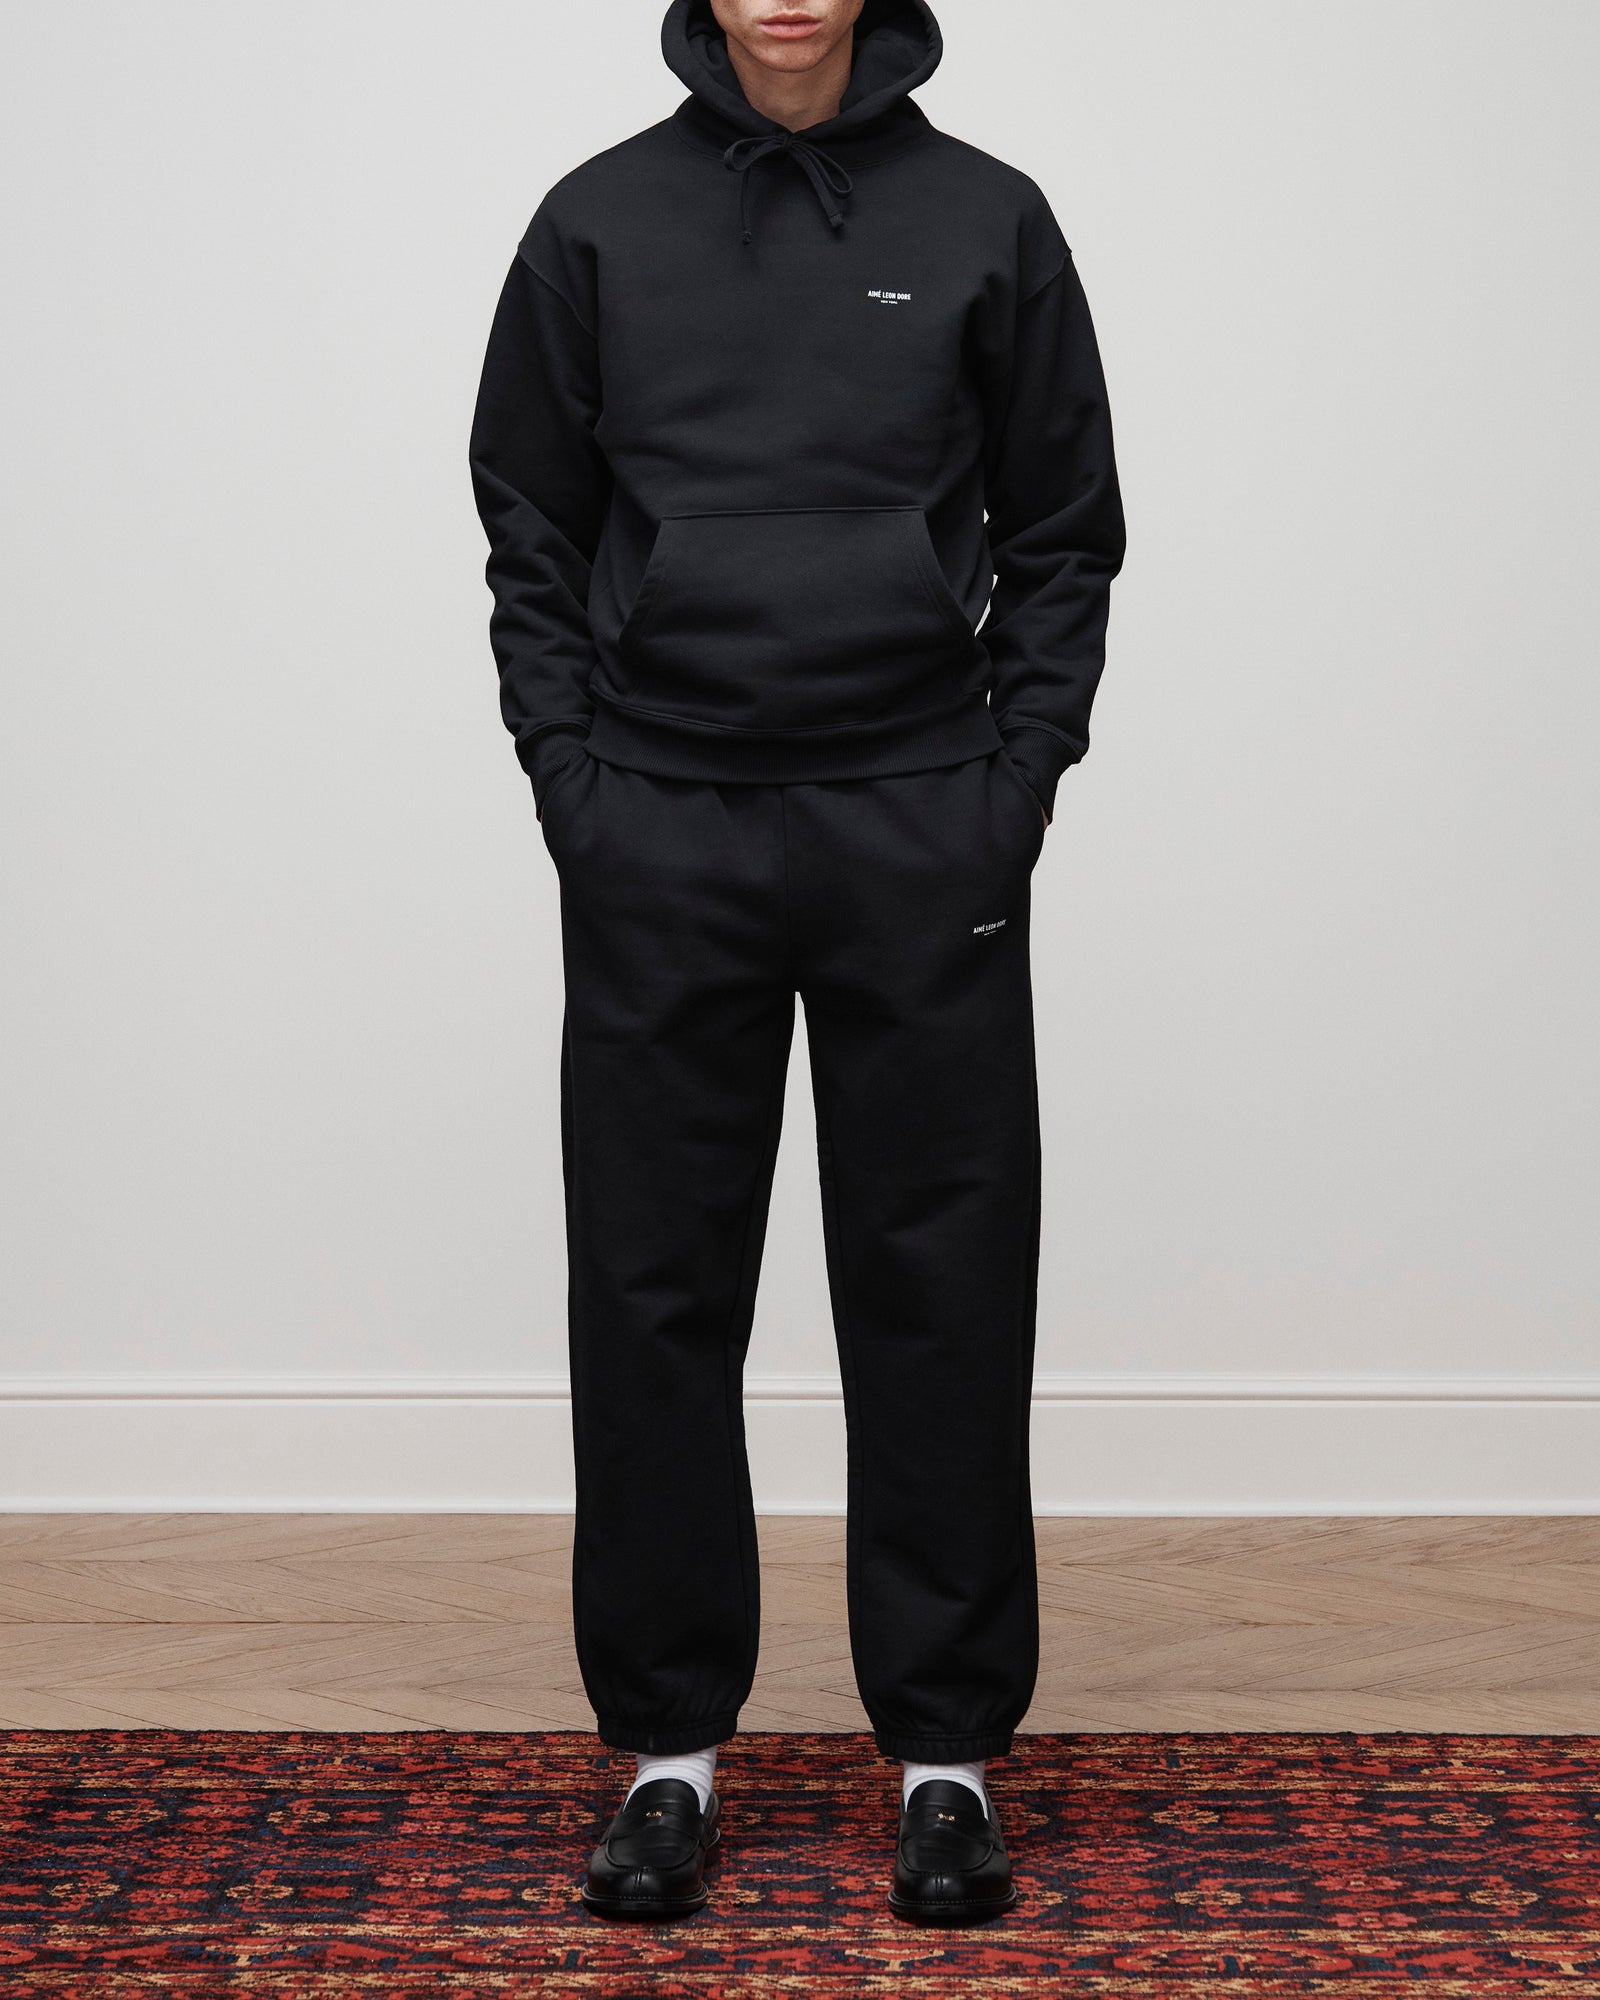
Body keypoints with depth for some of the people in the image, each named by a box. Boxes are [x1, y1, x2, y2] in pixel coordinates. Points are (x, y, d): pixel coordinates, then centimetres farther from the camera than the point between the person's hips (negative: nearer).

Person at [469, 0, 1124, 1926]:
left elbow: (1064, 536, 7)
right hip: (659, 846, 1)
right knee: (654, 1295, 5)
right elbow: (532, 538, 8)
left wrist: (1014, 783, -3)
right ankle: (669, 1743, 18)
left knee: (941, 1292, 3)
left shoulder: (987, 220, 4)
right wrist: (573, 784, -2)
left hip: (923, 839, 0)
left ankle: (948, 1744, 16)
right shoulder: (599, 223, 6)